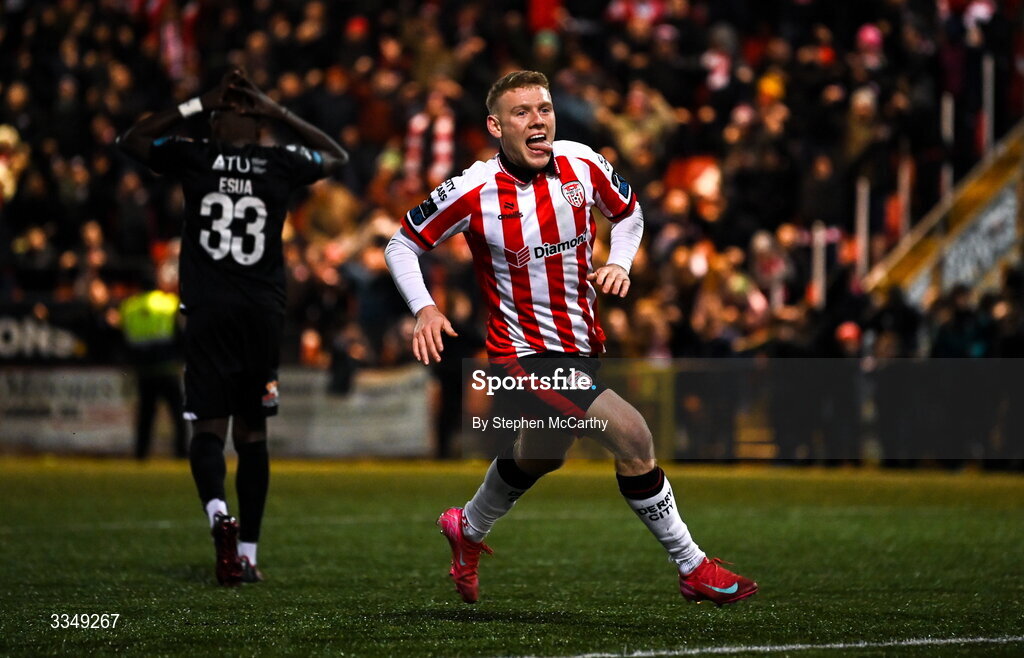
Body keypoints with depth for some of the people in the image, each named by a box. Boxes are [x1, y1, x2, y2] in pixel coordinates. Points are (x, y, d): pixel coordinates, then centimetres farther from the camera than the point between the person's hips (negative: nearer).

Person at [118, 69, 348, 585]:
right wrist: (279, 113, 17)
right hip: (263, 311, 1)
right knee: (252, 433, 9)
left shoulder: (194, 160, 0)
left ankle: (218, 513, -29)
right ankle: (247, 554, 9)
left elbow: (130, 140, 18)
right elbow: (337, 157, 24)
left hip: (208, 311, -1)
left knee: (209, 426, 0)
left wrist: (194, 106, 14)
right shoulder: (281, 165, 2)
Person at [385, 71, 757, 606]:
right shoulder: (473, 191, -17)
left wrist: (619, 263, -4)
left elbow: (628, 212, 15)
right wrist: (425, 309, -19)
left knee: (539, 456, 29)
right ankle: (693, 569, -10)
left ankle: (467, 532, 58)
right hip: (523, 355, -7)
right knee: (631, 435, -23)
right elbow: (402, 245, -4)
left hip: (582, 346, 7)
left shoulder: (582, 165, -6)